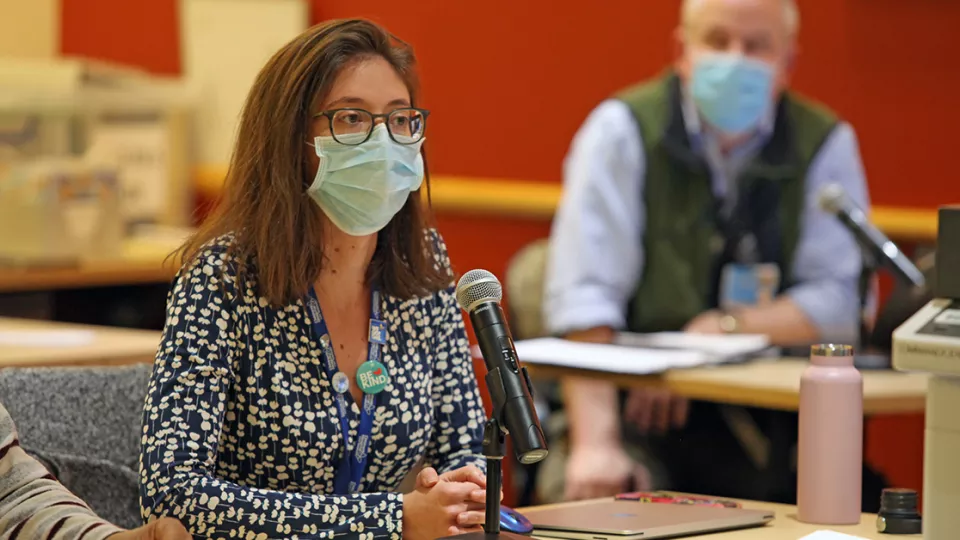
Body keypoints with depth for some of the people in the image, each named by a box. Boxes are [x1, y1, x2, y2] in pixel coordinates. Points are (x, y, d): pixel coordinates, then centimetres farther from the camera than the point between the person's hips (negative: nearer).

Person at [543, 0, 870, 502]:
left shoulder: (824, 144, 4)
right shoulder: (623, 130, -4)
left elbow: (841, 300, -2)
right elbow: (585, 298, -14)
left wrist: (720, 329, -17)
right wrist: (596, 445, -26)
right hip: (631, 401, -2)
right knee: (602, 496, -30)